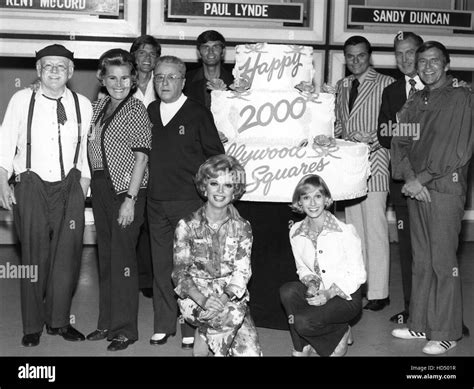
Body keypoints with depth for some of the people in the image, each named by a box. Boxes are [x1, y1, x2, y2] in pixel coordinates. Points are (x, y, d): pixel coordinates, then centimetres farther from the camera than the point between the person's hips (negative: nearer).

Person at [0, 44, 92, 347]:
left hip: (69, 188, 1)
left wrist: (84, 186, 6)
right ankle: (33, 325, 15)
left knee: (68, 254, 0)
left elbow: (84, 150, 10)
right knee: (34, 256, 2)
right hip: (31, 187, -1)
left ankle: (59, 320, 17)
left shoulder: (83, 105, 4)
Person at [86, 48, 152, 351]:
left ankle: (126, 329, 7)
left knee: (123, 258, -4)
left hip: (126, 190, -7)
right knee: (105, 255, 13)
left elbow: (141, 157, -12)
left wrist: (130, 200, -17)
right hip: (100, 187, 7)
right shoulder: (100, 106, 11)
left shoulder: (136, 110, -9)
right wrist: (95, 186, 8)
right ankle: (108, 322, 25)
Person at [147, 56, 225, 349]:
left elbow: (215, 156, 0)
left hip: (190, 202, -4)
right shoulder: (149, 113, 10)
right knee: (161, 265, 10)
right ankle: (163, 325, 20)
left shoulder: (199, 114, -3)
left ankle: (192, 329, 9)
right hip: (156, 203, 4)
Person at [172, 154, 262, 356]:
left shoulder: (242, 227, 2)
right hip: (195, 297, -3)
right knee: (233, 312, -33)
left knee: (251, 352, -16)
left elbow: (242, 272, -4)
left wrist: (227, 296, -25)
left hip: (232, 297, 3)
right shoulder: (187, 225, -3)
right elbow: (180, 273, -6)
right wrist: (203, 299, -25)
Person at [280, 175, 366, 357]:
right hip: (319, 292, 5)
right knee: (287, 291, -26)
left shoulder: (345, 231, -17)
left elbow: (358, 275, -12)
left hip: (346, 297, -5)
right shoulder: (296, 232, -1)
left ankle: (341, 333, 6)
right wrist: (311, 283, -12)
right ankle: (303, 347, -6)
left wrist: (329, 294, -22)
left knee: (303, 322, -27)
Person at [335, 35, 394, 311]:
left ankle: (378, 293, -2)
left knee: (375, 229, -7)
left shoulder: (386, 84, -4)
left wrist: (371, 139, -20)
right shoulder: (341, 86, 17)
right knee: (354, 228, 12)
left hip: (374, 163, -6)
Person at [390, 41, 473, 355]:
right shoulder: (415, 102, 16)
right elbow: (399, 142, 9)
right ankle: (421, 324, 20)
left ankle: (446, 333, 2)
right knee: (421, 260, 11)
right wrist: (409, 177, -7)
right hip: (416, 189, 6)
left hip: (445, 189, -6)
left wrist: (422, 178, -12)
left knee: (443, 262, -5)